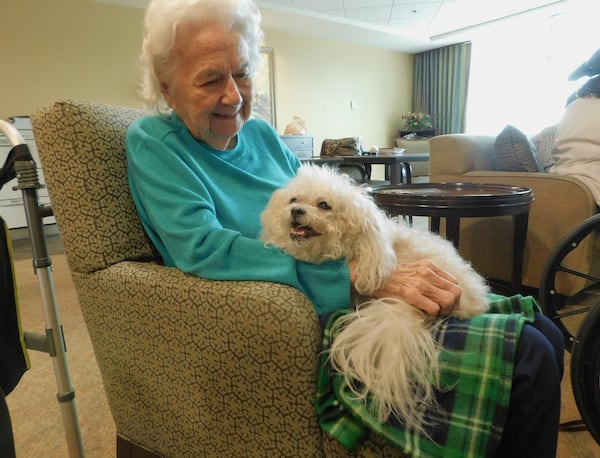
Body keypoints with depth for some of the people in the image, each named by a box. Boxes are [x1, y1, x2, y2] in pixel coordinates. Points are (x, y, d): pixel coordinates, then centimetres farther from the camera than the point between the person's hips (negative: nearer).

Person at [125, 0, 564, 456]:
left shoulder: (261, 133, 14)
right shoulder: (154, 143, -3)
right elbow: (203, 248, -21)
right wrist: (357, 276, -26)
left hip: (358, 295, 7)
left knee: (543, 333, 4)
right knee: (525, 356, -15)